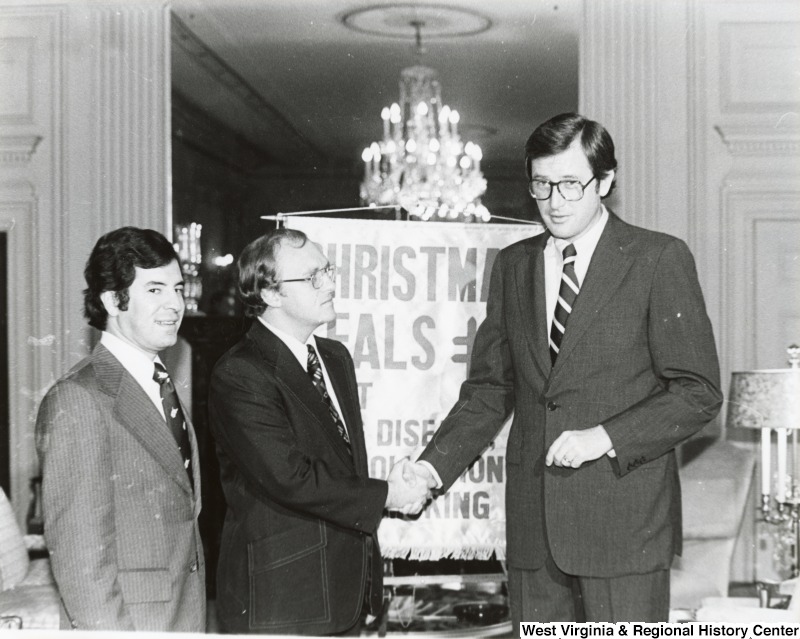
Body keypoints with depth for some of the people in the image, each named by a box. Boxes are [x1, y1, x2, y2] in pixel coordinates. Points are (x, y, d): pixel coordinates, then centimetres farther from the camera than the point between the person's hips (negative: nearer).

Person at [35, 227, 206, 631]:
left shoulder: (160, 386, 11)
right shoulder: (78, 400, -16)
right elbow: (79, 552, -18)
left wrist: (192, 620, 8)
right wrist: (107, 628, -19)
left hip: (186, 619, 8)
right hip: (125, 622, -7)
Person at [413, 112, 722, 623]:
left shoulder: (660, 259, -3)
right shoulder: (513, 265, 12)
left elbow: (699, 391, -6)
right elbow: (490, 388, 14)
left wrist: (605, 437, -17)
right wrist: (435, 464, -1)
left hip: (625, 521, -4)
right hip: (533, 521, 5)